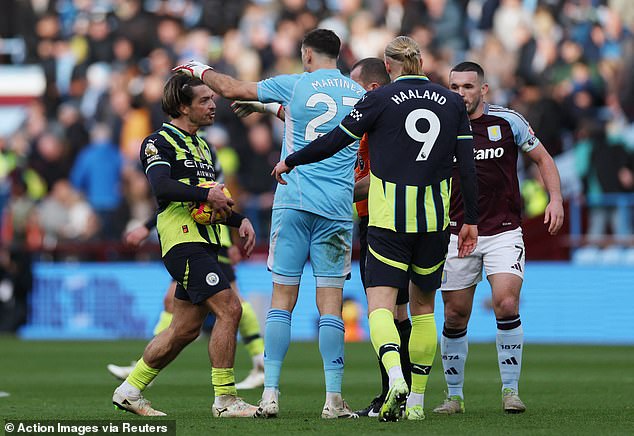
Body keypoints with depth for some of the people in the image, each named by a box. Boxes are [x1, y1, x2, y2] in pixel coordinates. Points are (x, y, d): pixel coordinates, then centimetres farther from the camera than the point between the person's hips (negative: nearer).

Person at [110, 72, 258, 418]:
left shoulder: (200, 145, 23)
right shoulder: (160, 142, -5)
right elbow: (162, 185, -23)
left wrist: (240, 220, 14)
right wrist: (206, 194, -28)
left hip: (203, 241, 9)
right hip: (183, 237, -9)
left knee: (186, 328, 9)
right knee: (228, 308, -17)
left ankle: (129, 390, 20)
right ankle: (225, 400, -13)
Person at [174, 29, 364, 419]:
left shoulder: (296, 85, 0)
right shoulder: (359, 94, 9)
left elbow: (231, 89, 6)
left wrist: (201, 70, 27)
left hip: (293, 202, -1)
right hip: (337, 209, 1)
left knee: (282, 300, 2)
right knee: (331, 303, 0)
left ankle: (271, 394, -2)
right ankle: (334, 399, -6)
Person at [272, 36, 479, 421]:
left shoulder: (380, 99, -3)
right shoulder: (452, 103, 7)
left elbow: (334, 141, 0)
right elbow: (468, 165, 5)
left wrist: (290, 161, 15)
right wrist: (471, 221, 11)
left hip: (388, 219, -3)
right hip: (435, 220, 4)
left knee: (380, 305, -6)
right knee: (423, 306, 16)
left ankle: (396, 379, -32)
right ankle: (417, 401, 15)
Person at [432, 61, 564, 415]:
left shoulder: (507, 121, -2)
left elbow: (543, 158, 8)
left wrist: (556, 198, -5)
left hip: (504, 232, -2)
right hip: (458, 235, 2)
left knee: (507, 306, -17)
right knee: (455, 317, 3)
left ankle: (511, 390, -8)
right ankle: (454, 395, 17)